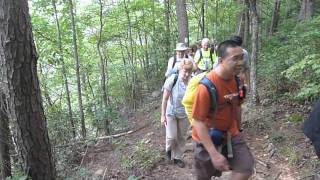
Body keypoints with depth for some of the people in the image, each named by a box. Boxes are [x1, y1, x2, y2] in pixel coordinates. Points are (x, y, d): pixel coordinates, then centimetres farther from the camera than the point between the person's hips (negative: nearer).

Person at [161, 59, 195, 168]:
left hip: (184, 114, 2)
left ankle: (177, 157, 33)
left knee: (181, 137, 13)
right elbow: (165, 99, -14)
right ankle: (168, 150, 34)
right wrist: (163, 115, -13)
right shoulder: (172, 80, -22)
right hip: (171, 113, -2)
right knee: (172, 136, 0)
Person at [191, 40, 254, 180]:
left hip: (230, 133, 5)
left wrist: (237, 129, 17)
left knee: (246, 168, -4)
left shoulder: (237, 78, -8)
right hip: (207, 137, -5)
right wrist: (214, 154, -28)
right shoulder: (206, 86, -30)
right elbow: (197, 122, -26)